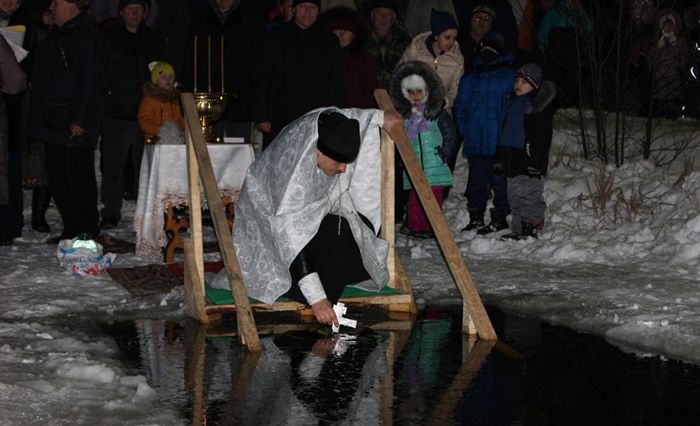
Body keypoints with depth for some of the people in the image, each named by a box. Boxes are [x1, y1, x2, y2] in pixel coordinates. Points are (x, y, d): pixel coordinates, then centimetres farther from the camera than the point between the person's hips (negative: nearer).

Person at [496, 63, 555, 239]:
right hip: (512, 157, 8)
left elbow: (542, 136, -13)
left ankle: (530, 226, -2)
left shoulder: (540, 106, -8)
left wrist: (536, 161, -19)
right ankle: (518, 229, 17)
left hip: (529, 158, -8)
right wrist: (500, 157, 20)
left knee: (529, 193, -8)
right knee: (514, 196, 10)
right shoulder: (512, 101, 16)